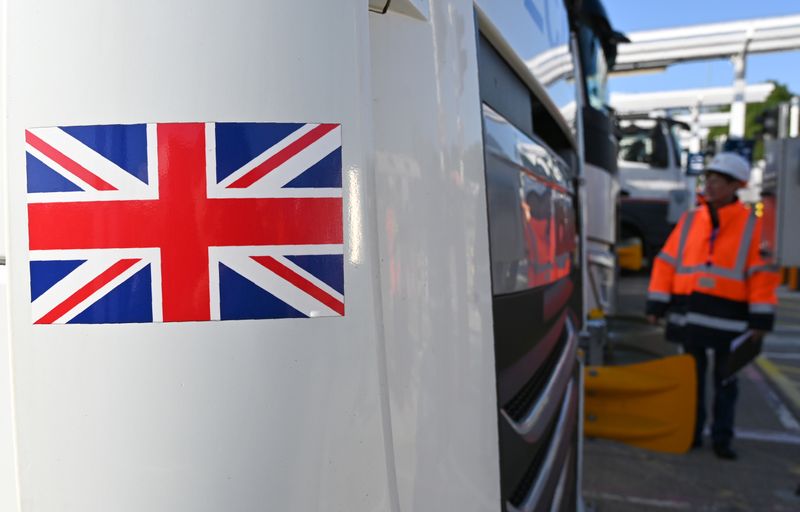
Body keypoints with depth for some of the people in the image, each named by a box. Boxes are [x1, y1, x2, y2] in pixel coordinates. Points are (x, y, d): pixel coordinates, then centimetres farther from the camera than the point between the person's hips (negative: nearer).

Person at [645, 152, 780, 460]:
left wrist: (761, 318, -8)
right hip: (689, 313, 3)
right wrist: (657, 305, 2)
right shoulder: (689, 220, 8)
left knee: (725, 380, 8)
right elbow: (667, 263, 7)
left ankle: (722, 438, 21)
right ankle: (692, 434, 24)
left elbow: (763, 272, -3)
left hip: (729, 316, -2)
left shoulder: (752, 224, 0)